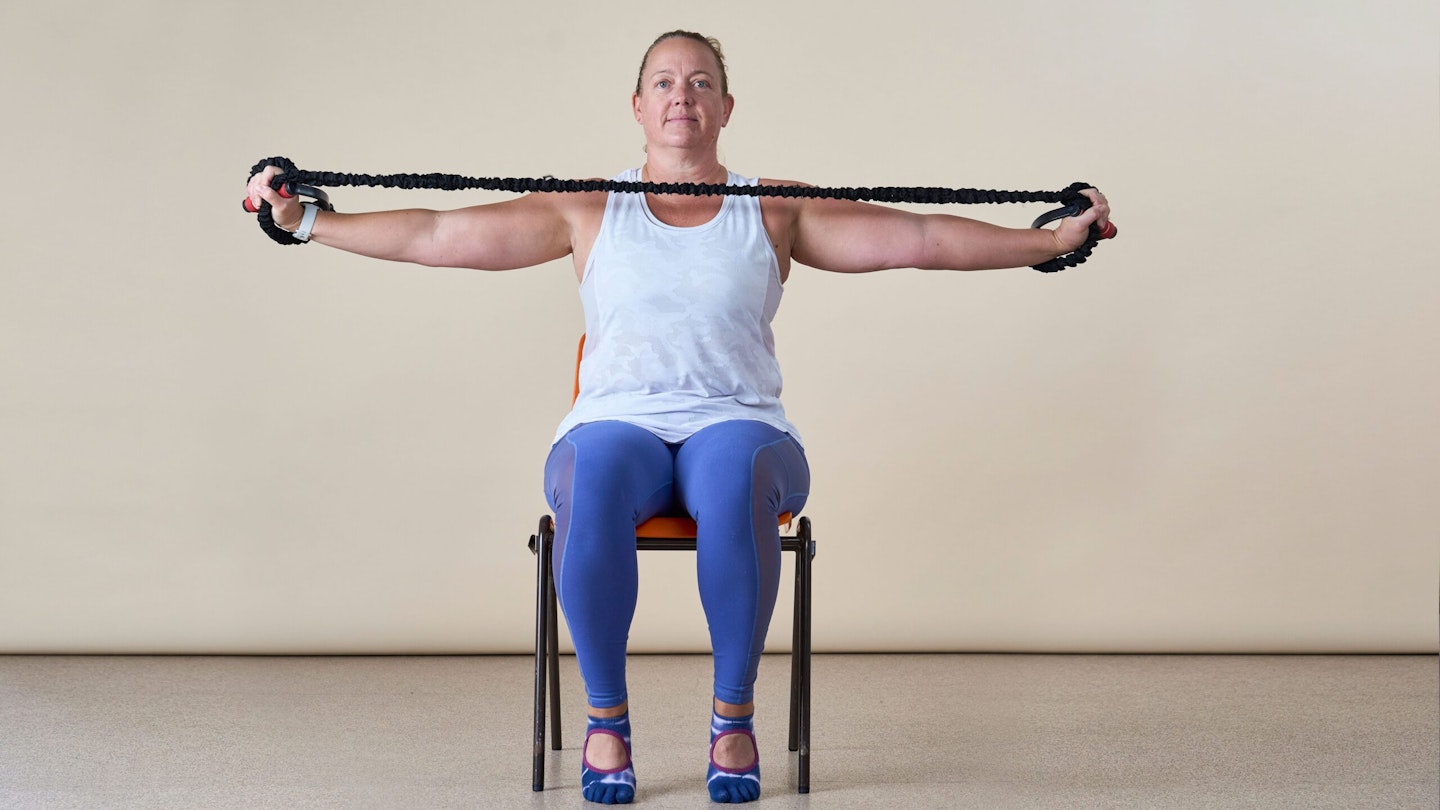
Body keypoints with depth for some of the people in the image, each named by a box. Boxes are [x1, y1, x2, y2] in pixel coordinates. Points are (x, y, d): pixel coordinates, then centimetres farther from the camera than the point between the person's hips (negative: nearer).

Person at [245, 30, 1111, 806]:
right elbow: (439, 236, 9)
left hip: (737, 425, 0)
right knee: (592, 486, -37)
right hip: (616, 425, 0)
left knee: (734, 481, -38)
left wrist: (1054, 239, -1)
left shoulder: (776, 212, 12)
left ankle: (735, 714, -21)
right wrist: (307, 221, 2)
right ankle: (607, 715, -19)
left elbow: (920, 237, 7)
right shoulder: (587, 212, 13)